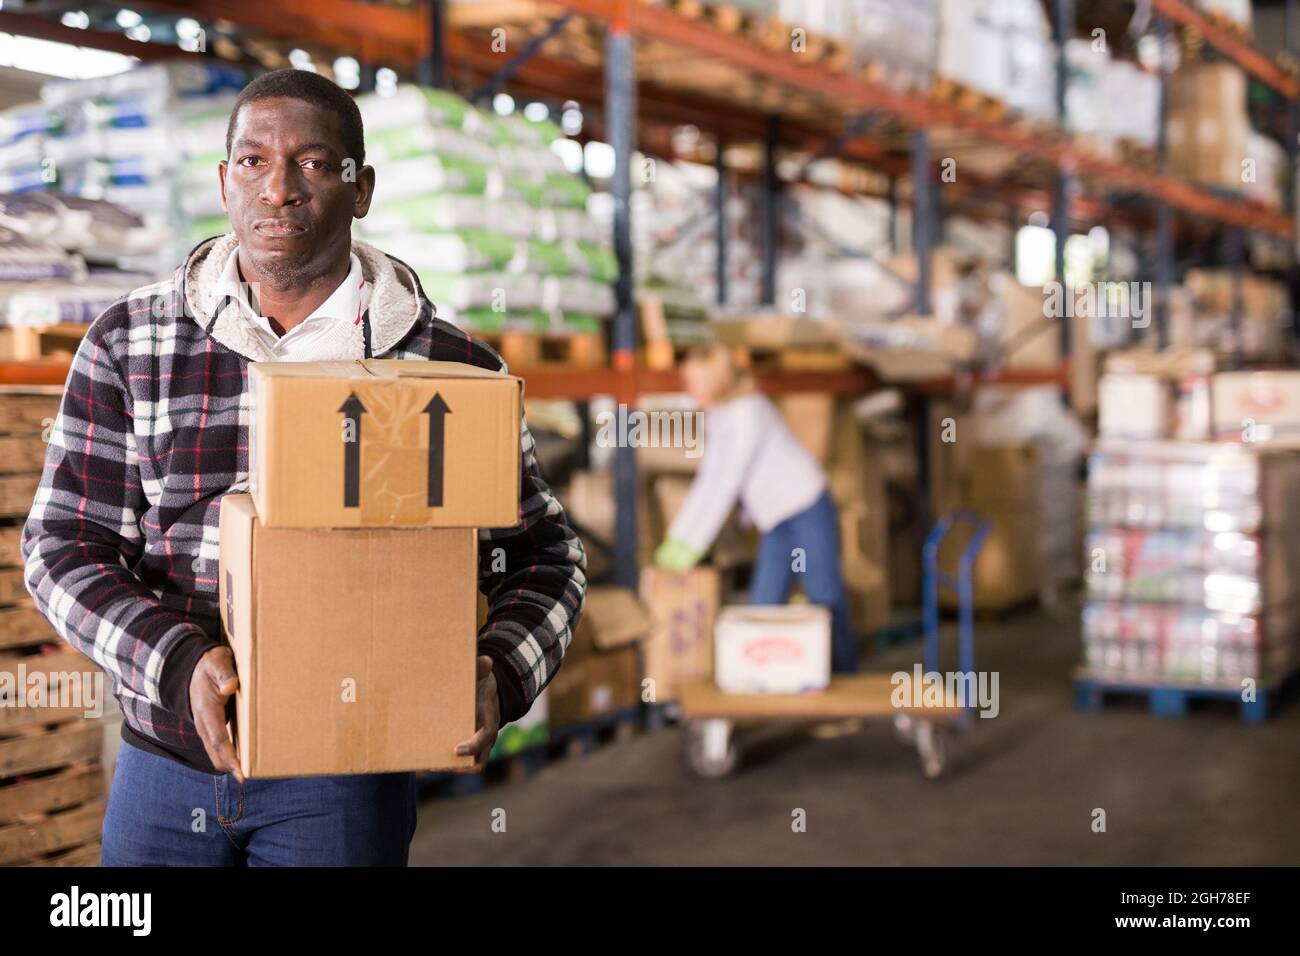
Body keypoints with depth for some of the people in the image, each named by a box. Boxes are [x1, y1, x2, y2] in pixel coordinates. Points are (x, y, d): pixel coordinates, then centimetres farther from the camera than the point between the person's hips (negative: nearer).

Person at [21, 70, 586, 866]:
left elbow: (545, 556, 2)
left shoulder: (445, 365, -6)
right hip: (164, 764, 2)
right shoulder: (127, 344, -2)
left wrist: (499, 679, -17)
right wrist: (179, 664, -19)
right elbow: (64, 546, -2)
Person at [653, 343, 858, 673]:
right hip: (776, 520, 9)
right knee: (763, 605, 3)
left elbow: (726, 484, -23)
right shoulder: (717, 415, 7)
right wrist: (677, 537, 6)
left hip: (807, 511, -8)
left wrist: (693, 546, -21)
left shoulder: (748, 413, -20)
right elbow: (707, 480, 10)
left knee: (826, 598, -2)